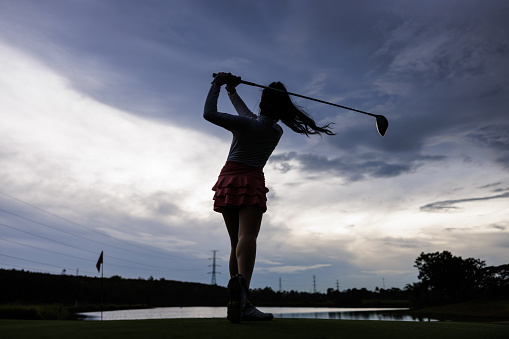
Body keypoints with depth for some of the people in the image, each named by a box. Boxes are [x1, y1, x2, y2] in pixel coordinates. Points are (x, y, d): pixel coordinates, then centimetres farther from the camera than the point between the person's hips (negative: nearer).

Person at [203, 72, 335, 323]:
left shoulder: (247, 124, -5)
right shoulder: (277, 131, 9)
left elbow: (209, 114, -9)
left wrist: (217, 86, 6)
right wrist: (232, 92, 33)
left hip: (230, 179, 0)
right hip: (253, 181, 0)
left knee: (236, 242, 6)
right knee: (247, 236, -21)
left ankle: (238, 302, 2)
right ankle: (241, 284, -48)